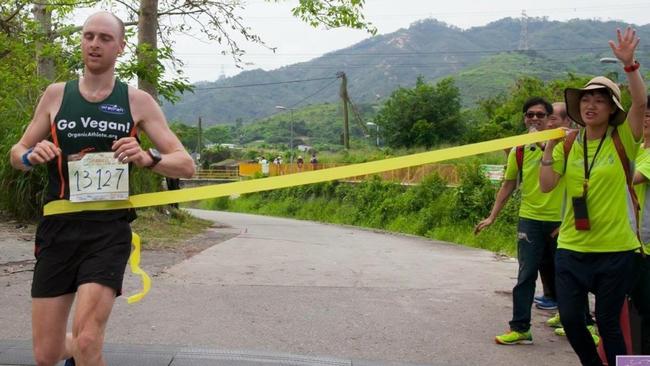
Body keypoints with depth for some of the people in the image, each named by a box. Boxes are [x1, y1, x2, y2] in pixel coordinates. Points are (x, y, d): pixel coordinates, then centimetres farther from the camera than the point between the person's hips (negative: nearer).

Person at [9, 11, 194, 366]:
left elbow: (186, 165, -1)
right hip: (57, 229, 3)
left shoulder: (137, 101, 3)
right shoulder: (56, 94, 8)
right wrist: (31, 156, -8)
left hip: (109, 232, -2)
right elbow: (16, 153, 16)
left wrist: (147, 158, -21)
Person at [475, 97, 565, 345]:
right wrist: (492, 217, 6)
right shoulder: (519, 150, 2)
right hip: (530, 219, 1)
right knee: (526, 275, 0)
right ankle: (520, 328, 6)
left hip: (560, 220, -1)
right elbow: (508, 185, 8)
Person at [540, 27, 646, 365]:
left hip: (615, 249, -3)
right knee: (570, 318, 7)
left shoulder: (622, 139, -4)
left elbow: (640, 102, -21)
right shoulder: (568, 145, 4)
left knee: (608, 322, 7)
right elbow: (546, 186, -2)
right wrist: (549, 145, -7)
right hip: (571, 249, 3)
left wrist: (629, 64, -33)